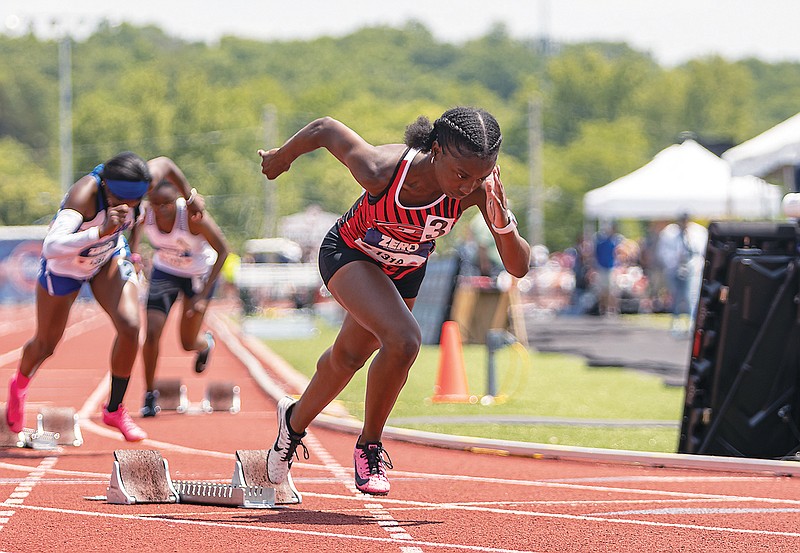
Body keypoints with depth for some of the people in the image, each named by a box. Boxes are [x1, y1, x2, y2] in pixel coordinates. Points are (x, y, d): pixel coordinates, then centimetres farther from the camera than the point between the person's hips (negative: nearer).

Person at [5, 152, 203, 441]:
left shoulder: (143, 181, -29)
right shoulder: (84, 194, -44)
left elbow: (164, 164, -2)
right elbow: (51, 247, -58)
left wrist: (190, 194, 13)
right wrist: (101, 231, -68)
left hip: (110, 256, 4)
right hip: (65, 265, -3)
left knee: (129, 325, -19)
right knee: (46, 344, 13)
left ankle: (114, 409, 2)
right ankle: (20, 384, 49)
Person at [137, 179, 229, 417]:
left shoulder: (193, 216, -35)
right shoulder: (144, 213, -26)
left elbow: (222, 251, -25)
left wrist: (203, 295, -27)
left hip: (200, 274, -2)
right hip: (165, 272, 2)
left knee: (188, 343, 6)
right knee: (152, 333, -12)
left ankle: (206, 343, 47)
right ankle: (150, 395, 8)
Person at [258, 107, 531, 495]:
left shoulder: (480, 186, -32)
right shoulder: (381, 170, -40)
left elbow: (518, 267, -29)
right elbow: (325, 129, -22)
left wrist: (503, 225, -49)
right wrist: (281, 157, -3)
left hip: (405, 271, 5)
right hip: (349, 256, -5)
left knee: (349, 357, 25)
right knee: (403, 340, -29)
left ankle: (295, 420, 55)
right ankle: (369, 447, -6)